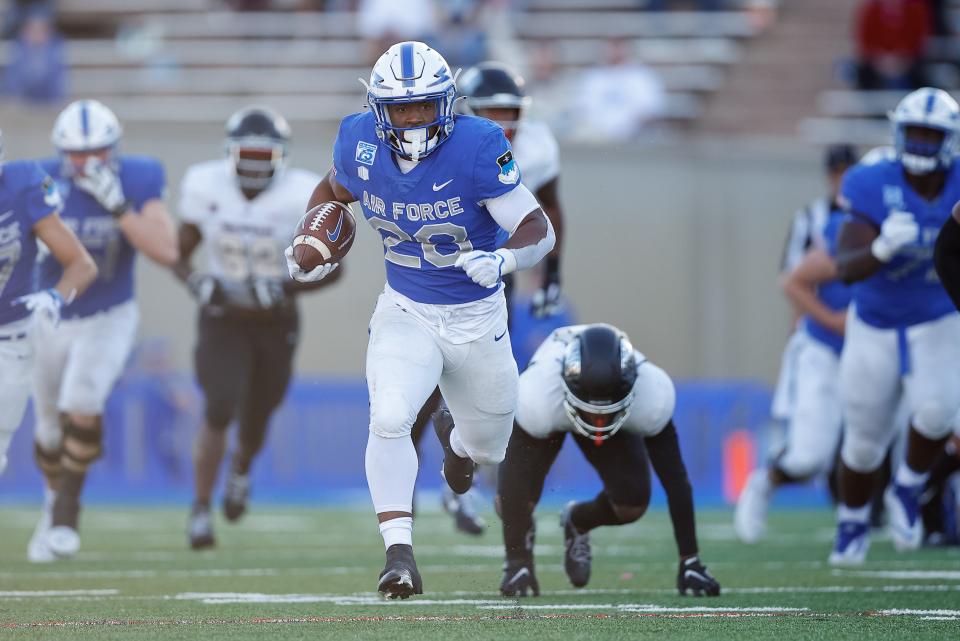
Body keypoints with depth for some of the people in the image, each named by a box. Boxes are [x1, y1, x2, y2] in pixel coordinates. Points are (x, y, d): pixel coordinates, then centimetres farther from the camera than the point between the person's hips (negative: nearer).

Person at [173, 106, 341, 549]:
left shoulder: (301, 196, -17)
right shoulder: (205, 186, -11)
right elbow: (179, 254, 1)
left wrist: (282, 289, -25)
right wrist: (197, 282, -22)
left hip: (274, 322, 1)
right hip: (222, 317, -1)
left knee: (256, 419, 13)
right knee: (220, 409, -20)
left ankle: (242, 470, 51)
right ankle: (201, 510, -9)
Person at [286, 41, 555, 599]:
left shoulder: (477, 147, -25)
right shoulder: (360, 143, -13)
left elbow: (540, 231, -25)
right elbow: (335, 188, 12)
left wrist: (502, 260, -45)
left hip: (477, 319, -1)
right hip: (405, 313, 1)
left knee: (488, 448, 19)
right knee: (389, 419, -27)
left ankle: (458, 441, 57)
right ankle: (399, 551, -21)